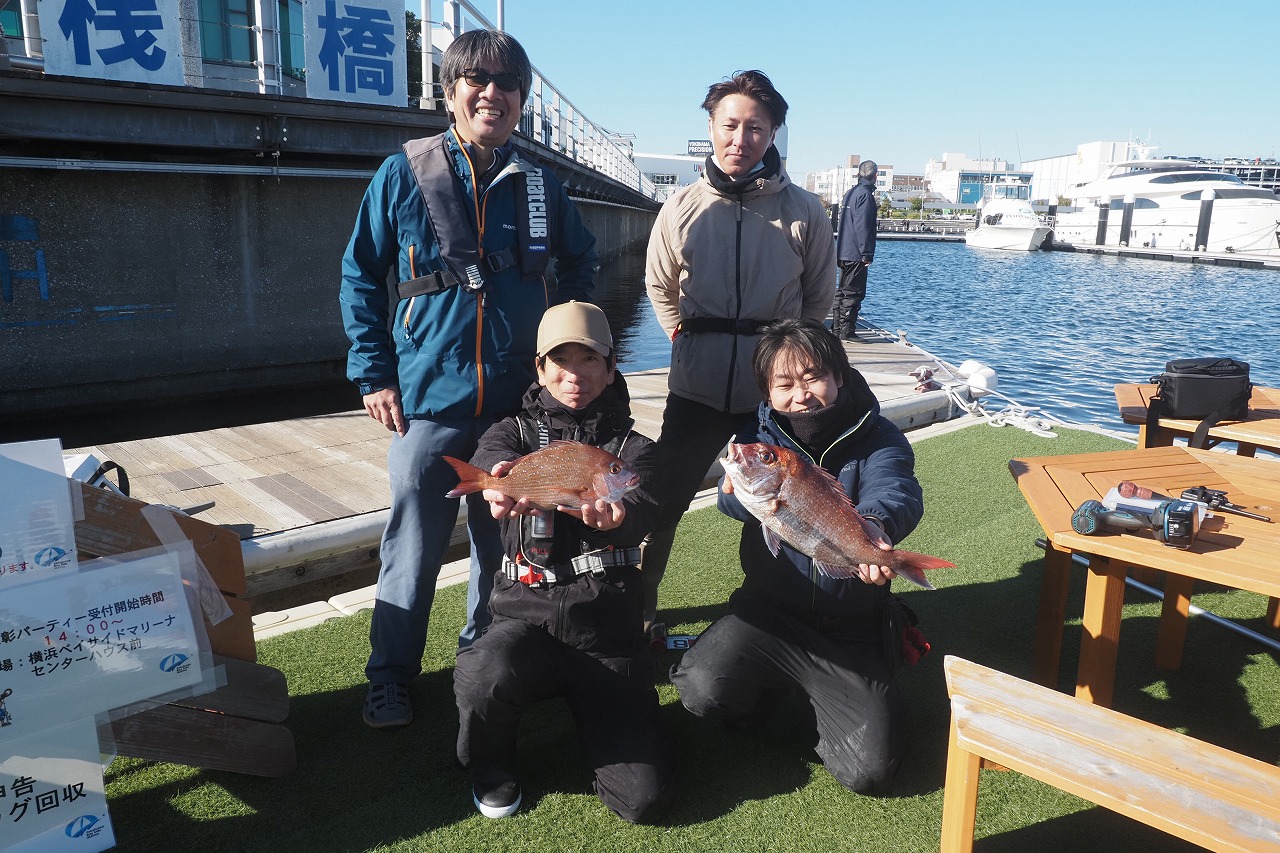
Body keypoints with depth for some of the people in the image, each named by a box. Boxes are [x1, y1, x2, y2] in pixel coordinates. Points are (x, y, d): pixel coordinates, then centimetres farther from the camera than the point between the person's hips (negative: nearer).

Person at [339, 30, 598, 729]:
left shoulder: (540, 185, 7)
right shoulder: (403, 174, -1)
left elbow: (581, 264, 22)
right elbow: (360, 274, 3)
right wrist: (372, 373, -3)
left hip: (520, 397, 3)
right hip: (429, 397, -3)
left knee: (506, 539, 14)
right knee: (414, 545, 3)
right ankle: (390, 677, 21)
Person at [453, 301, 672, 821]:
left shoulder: (631, 449, 7)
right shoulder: (517, 432, 9)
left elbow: (641, 509, -16)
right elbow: (489, 459, -17)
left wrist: (613, 516, -42)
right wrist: (501, 480, -43)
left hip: (606, 630, 0)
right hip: (526, 616, 0)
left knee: (639, 795, -13)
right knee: (483, 678, -35)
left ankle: (589, 709, 21)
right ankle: (489, 762, 3)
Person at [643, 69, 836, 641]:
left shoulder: (803, 212, -4)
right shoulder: (683, 208, -1)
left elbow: (819, 296, 10)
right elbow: (659, 287, 14)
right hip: (695, 389, 1)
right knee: (661, 504, 8)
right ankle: (640, 607, 29)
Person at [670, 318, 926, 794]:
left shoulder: (878, 440, -6)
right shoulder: (764, 436, -1)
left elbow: (896, 494, -28)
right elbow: (734, 498, -21)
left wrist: (872, 526, -53)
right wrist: (740, 489, -47)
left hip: (851, 627, -1)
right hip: (769, 611, 1)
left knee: (867, 770, -12)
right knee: (701, 687, -25)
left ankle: (817, 708, 23)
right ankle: (771, 688, 12)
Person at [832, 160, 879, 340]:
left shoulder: (850, 192, 16)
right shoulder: (865, 194, -12)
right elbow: (863, 226, -18)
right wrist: (867, 254, -17)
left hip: (843, 252, 9)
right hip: (856, 253, -9)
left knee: (841, 291, 13)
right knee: (853, 292, -5)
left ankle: (837, 328, 17)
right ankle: (847, 331, -5)